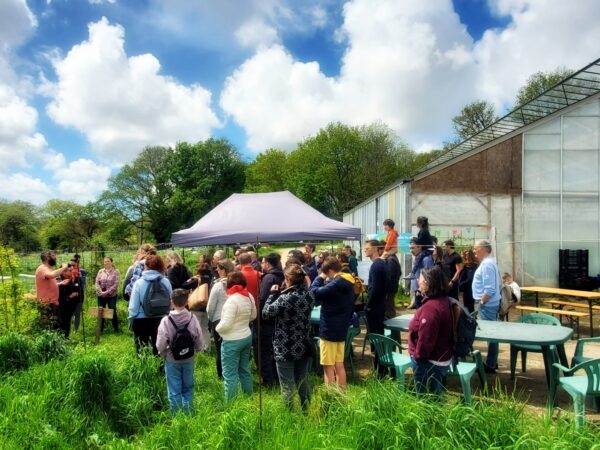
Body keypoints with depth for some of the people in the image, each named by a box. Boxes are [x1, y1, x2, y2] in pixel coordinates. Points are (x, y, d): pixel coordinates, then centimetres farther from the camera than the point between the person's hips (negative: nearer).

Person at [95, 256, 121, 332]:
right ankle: (100, 328, 23)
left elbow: (116, 284, -11)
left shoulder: (116, 272, -4)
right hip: (100, 295, 3)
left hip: (111, 295, -3)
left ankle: (116, 329, 7)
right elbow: (97, 282, 2)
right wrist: (100, 292, -12)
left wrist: (107, 292, -17)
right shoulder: (100, 271, 6)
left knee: (113, 312, -4)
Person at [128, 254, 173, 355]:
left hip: (141, 321, -2)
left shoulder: (139, 283, -13)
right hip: (160, 320, 2)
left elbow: (133, 306, -11)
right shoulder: (166, 282, -8)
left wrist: (131, 319, 4)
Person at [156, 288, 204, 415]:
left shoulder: (166, 320, -19)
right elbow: (199, 341, -8)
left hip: (172, 361, -2)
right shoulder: (192, 318, -14)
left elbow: (160, 345, -16)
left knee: (174, 391, 12)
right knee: (188, 389, 19)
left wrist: (163, 354, 5)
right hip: (189, 359, 2)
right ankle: (188, 414, 28)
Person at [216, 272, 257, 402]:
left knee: (230, 374, 4)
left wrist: (217, 328, -4)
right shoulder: (249, 296, 0)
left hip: (232, 341, -8)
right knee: (244, 370, 20)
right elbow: (253, 316, 14)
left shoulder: (232, 300, -23)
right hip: (247, 337, 8)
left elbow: (226, 324, -23)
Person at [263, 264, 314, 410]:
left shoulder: (285, 298, -21)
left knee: (287, 386, 5)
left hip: (285, 349, -6)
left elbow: (266, 313, -13)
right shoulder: (308, 296, 0)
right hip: (303, 347, 6)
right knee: (303, 382, 19)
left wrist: (273, 294, -4)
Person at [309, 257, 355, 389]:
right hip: (341, 329, 9)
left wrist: (320, 278, -11)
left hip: (329, 329, -9)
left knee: (328, 367, 1)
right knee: (339, 365, 16)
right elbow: (351, 306, 16)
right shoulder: (348, 282, 9)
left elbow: (315, 293, -26)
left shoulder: (336, 283, -21)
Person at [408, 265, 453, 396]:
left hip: (429, 362, -10)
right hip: (441, 358, 10)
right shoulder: (443, 300, 2)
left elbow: (425, 339, -27)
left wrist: (418, 356, -12)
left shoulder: (431, 307, -29)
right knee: (435, 397, 23)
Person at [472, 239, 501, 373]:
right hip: (488, 303, 11)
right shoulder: (488, 262, 13)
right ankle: (492, 362, 26)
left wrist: (481, 302, -17)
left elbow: (489, 289, -25)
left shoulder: (487, 264, -19)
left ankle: (490, 365, 5)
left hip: (487, 305, -11)